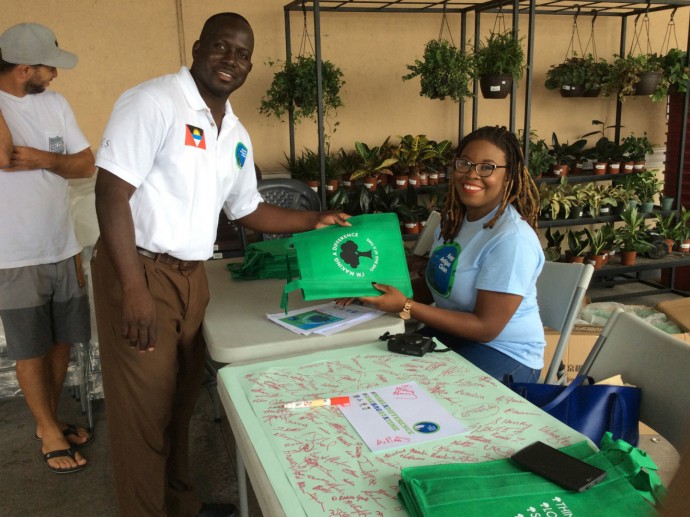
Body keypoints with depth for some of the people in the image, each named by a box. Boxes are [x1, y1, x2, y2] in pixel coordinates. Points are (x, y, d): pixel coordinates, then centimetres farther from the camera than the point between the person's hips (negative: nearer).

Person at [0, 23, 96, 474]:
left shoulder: (55, 104, 3)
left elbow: (88, 165, 2)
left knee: (61, 341, 15)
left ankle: (50, 420, 34)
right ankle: (50, 434, 25)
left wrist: (42, 159, -13)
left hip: (63, 249, 5)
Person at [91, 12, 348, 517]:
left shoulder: (237, 135, 11)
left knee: (182, 401, 18)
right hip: (139, 271, -7)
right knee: (145, 409, 2)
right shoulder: (154, 102, -13)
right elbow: (111, 192, -19)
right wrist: (135, 289, -23)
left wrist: (314, 220, 14)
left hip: (192, 275, 7)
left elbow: (247, 209, 22)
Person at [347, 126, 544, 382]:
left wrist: (406, 307, -24)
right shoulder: (454, 219, 5)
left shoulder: (512, 239, -21)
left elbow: (485, 328, -21)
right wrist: (387, 291, -4)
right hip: (451, 333, 7)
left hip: (503, 352, -7)